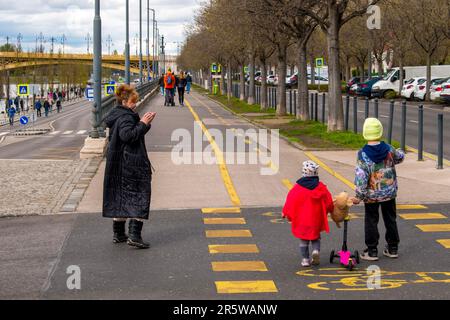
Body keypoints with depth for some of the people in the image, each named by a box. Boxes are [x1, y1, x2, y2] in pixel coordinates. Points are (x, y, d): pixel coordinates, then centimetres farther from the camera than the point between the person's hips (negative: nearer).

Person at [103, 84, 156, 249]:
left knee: (119, 197, 15)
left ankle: (118, 233, 21)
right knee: (139, 196, -4)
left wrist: (143, 123, 10)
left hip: (118, 165, 10)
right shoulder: (125, 117, -16)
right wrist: (143, 124, -24)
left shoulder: (116, 115, 14)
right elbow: (127, 135, -31)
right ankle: (134, 235, -10)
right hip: (131, 165, -10)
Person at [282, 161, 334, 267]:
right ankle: (316, 250, -8)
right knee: (316, 236, 18)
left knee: (303, 239, 11)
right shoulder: (320, 187, -5)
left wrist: (285, 213, 9)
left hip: (301, 219, -1)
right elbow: (328, 201, 1)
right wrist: (330, 210, 22)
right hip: (316, 219, 1)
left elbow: (291, 200, -4)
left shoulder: (298, 187, -8)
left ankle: (305, 259, 9)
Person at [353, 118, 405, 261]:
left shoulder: (363, 154, -19)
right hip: (389, 193, 3)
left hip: (371, 195, -3)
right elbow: (400, 157, 14)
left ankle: (372, 251, 10)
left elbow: (361, 176, -21)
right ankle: (393, 249, 24)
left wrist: (359, 196, -13)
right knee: (390, 219, 16)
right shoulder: (389, 149, -8)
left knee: (371, 221, 8)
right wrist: (401, 153, 37)